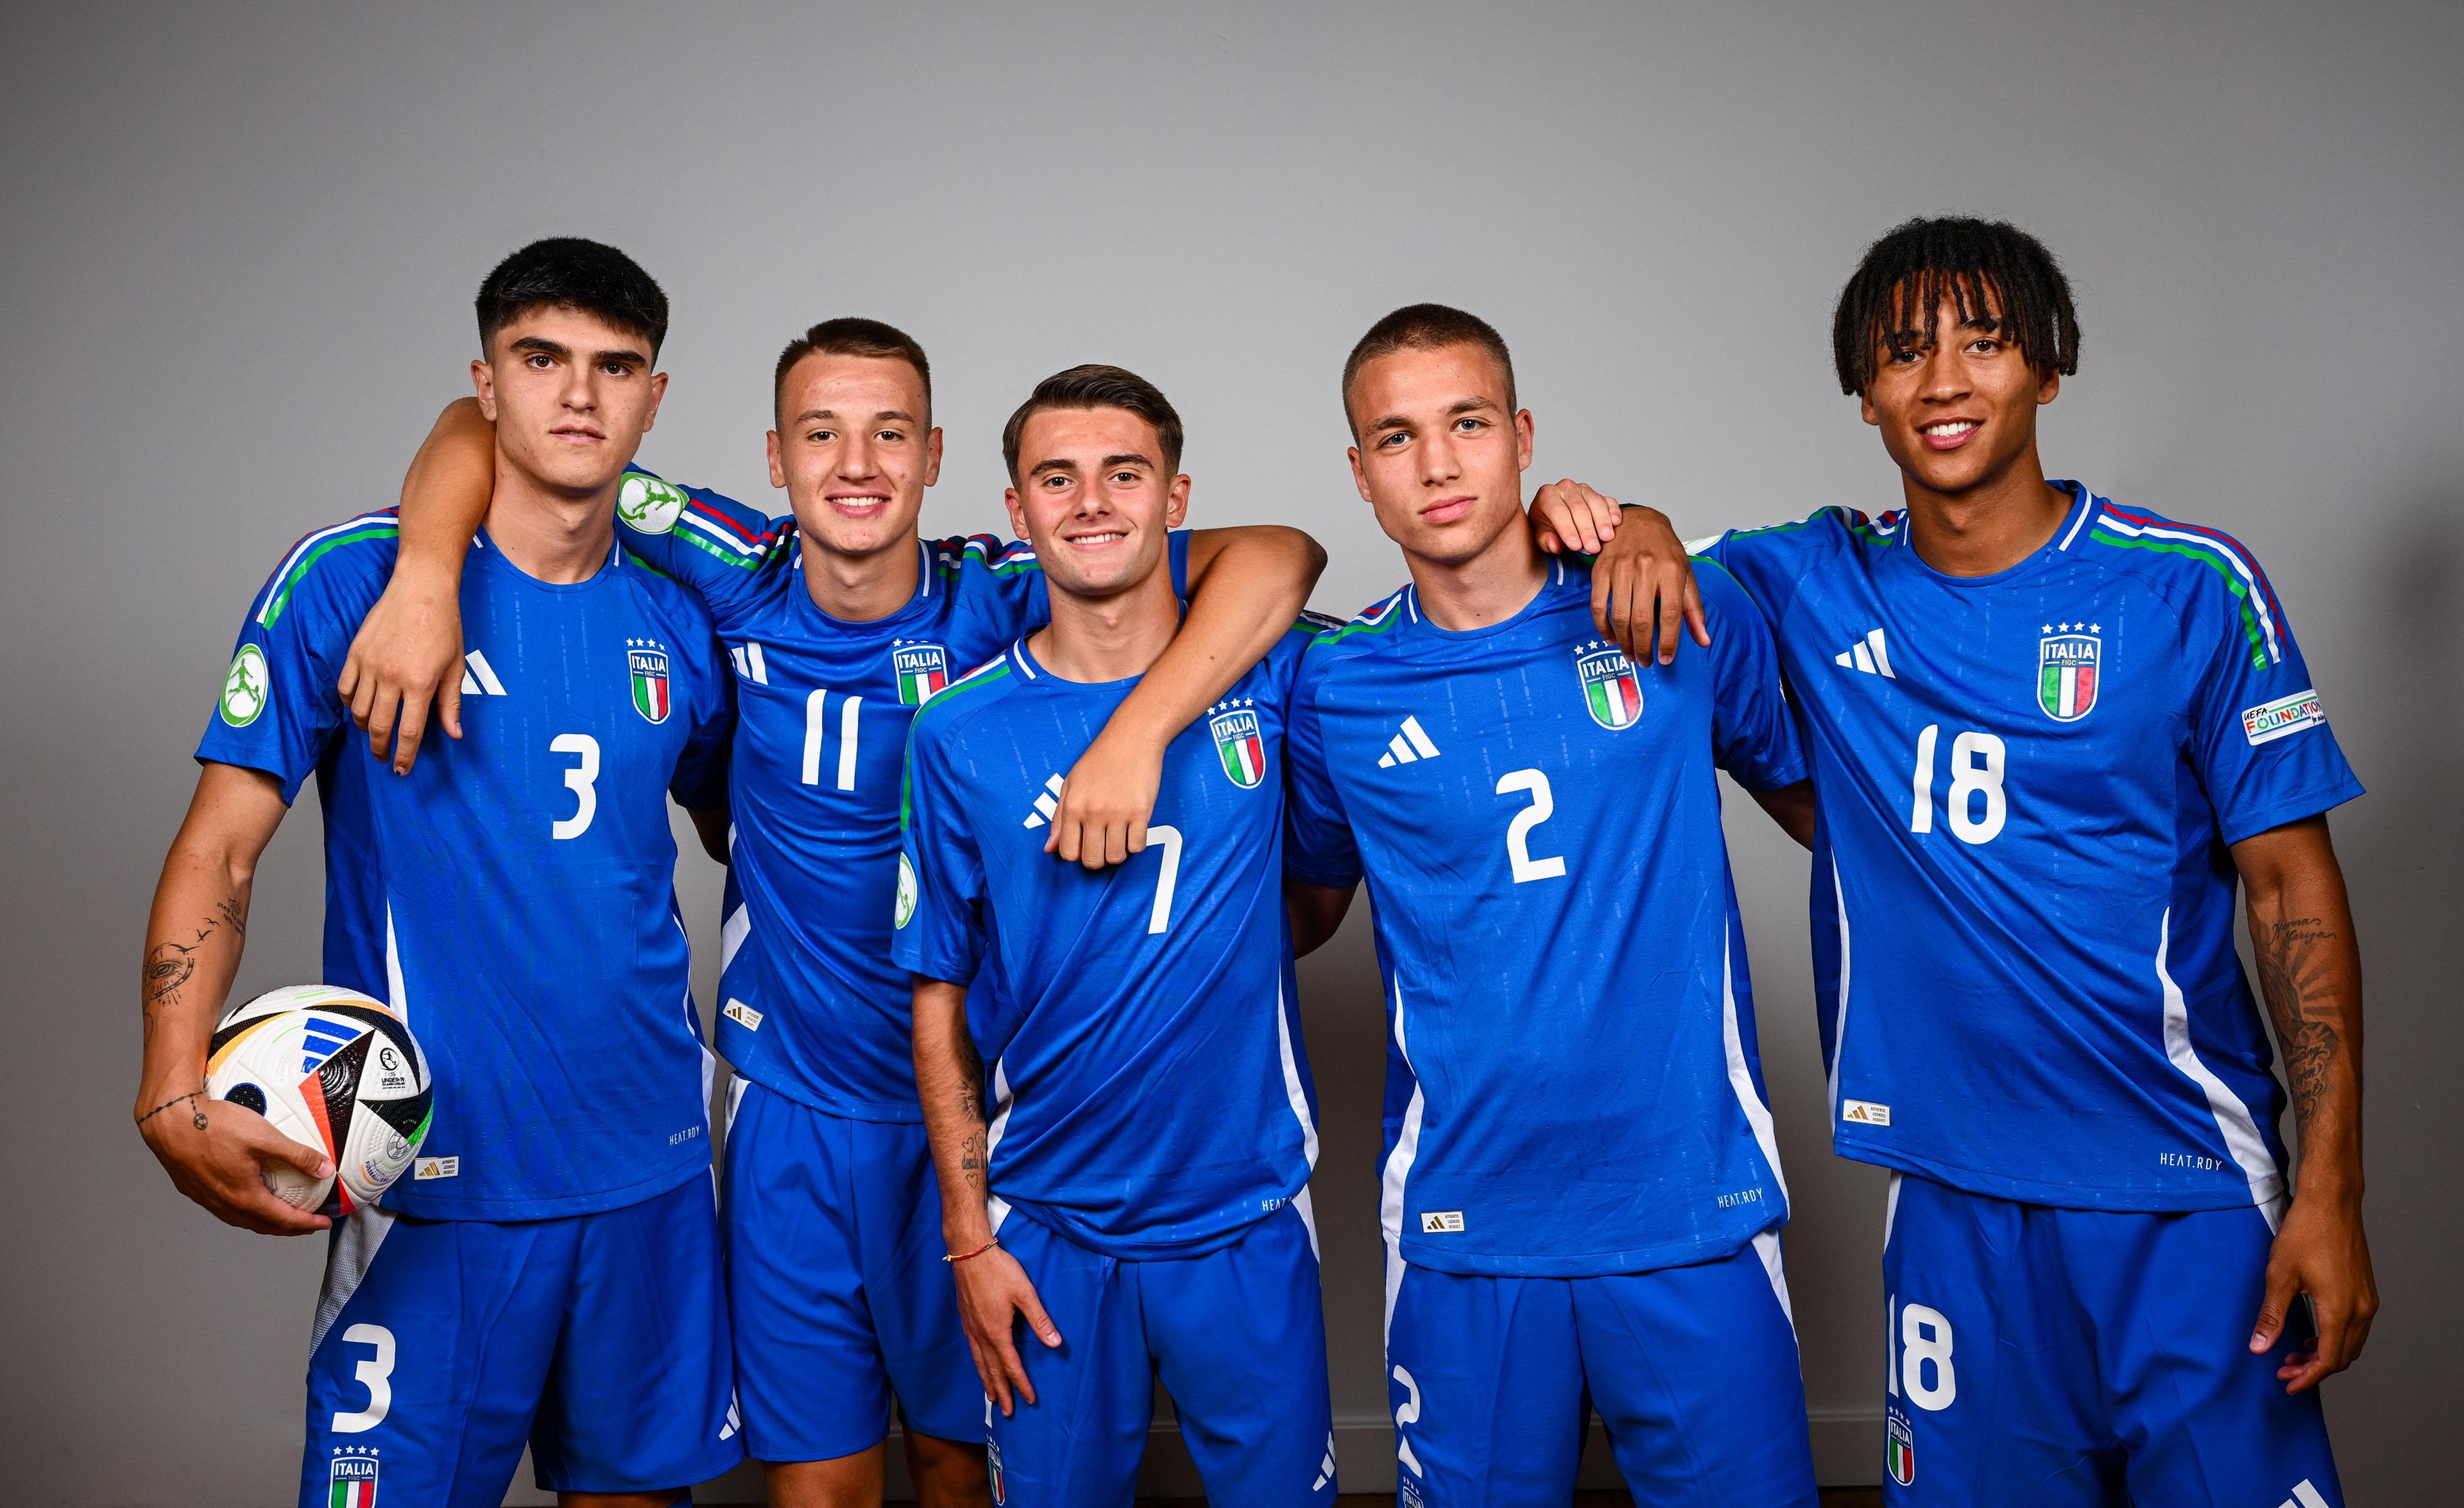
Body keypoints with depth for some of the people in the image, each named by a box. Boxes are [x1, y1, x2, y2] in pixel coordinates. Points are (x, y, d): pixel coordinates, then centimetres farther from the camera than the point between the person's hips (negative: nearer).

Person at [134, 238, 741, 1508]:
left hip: (654, 1164, 4)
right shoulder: (351, 579, -6)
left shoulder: (678, 624, 5)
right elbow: (218, 846, -7)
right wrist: (174, 1099, -20)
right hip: (437, 1172, -4)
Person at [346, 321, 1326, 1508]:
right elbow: (487, 426, -2)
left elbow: (1275, 557, -22)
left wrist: (1136, 733, -35)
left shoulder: (997, 598, -13)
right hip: (791, 1108, 1)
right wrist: (426, 575, -22)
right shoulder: (740, 583, -7)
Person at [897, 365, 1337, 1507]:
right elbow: (940, 1004, 0)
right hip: (1046, 1228, 0)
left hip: (1248, 1215, 0)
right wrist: (969, 1236, -2)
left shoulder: (1273, 677, -4)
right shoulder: (959, 734, -4)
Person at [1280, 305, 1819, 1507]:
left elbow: (1819, 799, 15)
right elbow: (1306, 911, 13)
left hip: (1693, 1205, 0)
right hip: (1465, 1222, 1)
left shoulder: (1687, 620, -2)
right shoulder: (1335, 692, -1)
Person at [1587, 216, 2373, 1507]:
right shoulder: (1816, 586, 2)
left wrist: (2329, 1192, -8)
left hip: (2186, 1189, -1)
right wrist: (1634, 527, -11)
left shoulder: (2190, 589, -4)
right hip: (1953, 1189, 2)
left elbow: (2293, 888, -3)